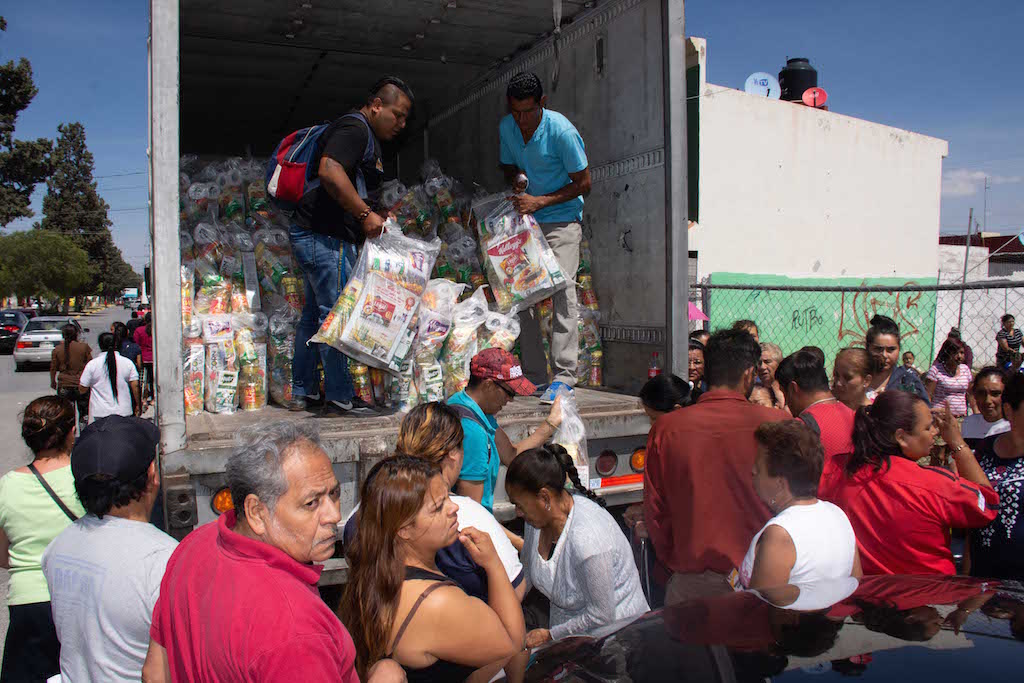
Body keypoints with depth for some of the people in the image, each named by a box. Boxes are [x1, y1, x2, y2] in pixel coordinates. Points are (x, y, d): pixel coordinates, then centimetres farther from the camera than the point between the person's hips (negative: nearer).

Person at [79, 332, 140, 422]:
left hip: (99, 412, -2)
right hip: (124, 411, 2)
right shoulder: (128, 363, 0)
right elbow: (135, 386, -1)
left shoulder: (92, 364, -4)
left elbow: (82, 389, 2)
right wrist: (138, 405, 9)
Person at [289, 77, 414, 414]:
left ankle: (302, 393, 21)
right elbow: (329, 171, -27)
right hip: (325, 236, -11)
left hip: (314, 235, 11)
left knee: (315, 313, 13)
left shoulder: (366, 137, 22)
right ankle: (340, 397, 1)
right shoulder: (354, 127, -11)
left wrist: (376, 217, 17)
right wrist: (365, 214, -24)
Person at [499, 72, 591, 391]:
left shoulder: (562, 131, -17)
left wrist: (540, 201, -17)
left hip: (561, 219, -6)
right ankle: (534, 374, 8)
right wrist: (516, 181, -7)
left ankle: (564, 374, -13)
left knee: (562, 289, -16)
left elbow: (583, 184, -11)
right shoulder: (506, 127, 1)